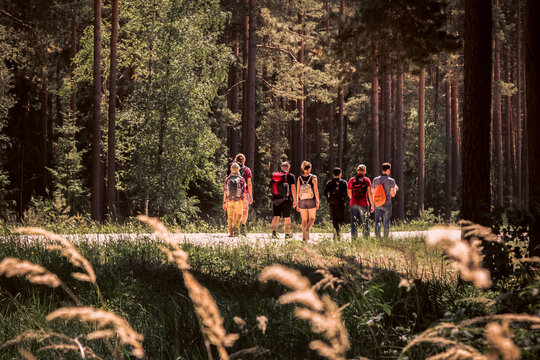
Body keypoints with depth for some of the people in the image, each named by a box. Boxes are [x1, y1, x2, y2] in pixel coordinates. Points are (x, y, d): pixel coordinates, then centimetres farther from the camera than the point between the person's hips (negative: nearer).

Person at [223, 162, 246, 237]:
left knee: (230, 217, 11)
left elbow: (225, 192, 0)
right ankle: (236, 227, -10)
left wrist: (224, 203, 5)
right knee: (239, 216, 14)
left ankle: (231, 233, 8)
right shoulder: (241, 179, -5)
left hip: (229, 200, 2)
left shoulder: (227, 179, 1)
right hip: (238, 201, -2)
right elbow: (244, 192, -6)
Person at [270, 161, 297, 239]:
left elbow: (271, 187, 14)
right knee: (287, 217, 8)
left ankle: (274, 231, -18)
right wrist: (295, 200, -3)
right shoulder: (290, 176, -3)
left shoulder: (274, 175, 9)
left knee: (276, 216, 1)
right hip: (286, 199, -2)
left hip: (275, 198, 3)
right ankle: (287, 234, 15)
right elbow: (293, 188, -8)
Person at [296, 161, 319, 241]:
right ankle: (307, 229, -20)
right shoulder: (313, 178, -7)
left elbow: (297, 192, 1)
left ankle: (304, 236, 8)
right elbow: (316, 191, -9)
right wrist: (317, 202, -2)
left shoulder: (299, 178, 0)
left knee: (304, 219, 12)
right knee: (312, 219, 8)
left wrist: (297, 203, 7)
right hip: (311, 201, -2)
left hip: (302, 201, 2)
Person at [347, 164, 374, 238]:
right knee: (365, 224, 6)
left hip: (353, 204, 2)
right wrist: (372, 205, -1)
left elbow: (348, 192, 12)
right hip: (364, 204, -2)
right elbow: (369, 193, -6)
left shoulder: (352, 180, 5)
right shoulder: (367, 180, -2)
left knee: (353, 224, 4)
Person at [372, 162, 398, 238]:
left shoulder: (375, 180, 1)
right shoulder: (391, 181, -8)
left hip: (377, 204, 2)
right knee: (386, 223, 5)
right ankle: (386, 238, 6)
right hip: (387, 204, -2)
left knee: (377, 222, 5)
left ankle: (378, 237, -2)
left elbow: (374, 193, 7)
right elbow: (393, 194, -5)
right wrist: (395, 189, 15)